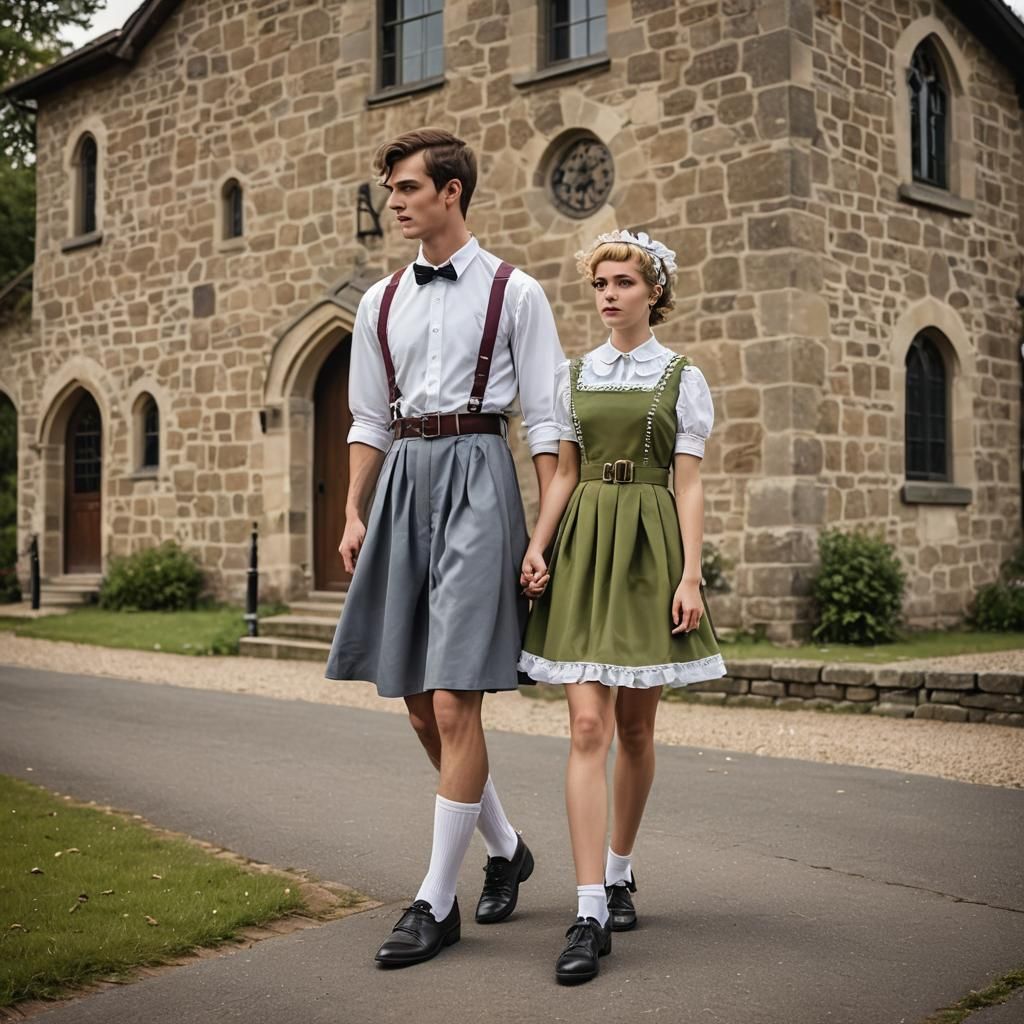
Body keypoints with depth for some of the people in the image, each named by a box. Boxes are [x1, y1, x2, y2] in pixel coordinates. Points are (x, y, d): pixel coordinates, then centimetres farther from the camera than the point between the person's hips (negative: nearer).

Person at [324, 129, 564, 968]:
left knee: (453, 704, -9)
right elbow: (370, 420, 17)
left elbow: (545, 422, -2)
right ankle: (506, 847, 31)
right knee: (418, 704, 10)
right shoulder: (381, 302, 14)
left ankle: (437, 901, 4)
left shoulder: (513, 292, 0)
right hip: (403, 481, 6)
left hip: (475, 478, -6)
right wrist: (354, 514, 8)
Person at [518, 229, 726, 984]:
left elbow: (688, 485, -1)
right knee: (588, 727, -9)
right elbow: (565, 471, 10)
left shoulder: (682, 377, 4)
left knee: (636, 728, 8)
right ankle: (591, 913, -10)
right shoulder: (574, 375, 11)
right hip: (584, 547, 1)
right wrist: (538, 546, -4)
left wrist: (690, 577, -9)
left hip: (649, 548, -1)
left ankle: (620, 872, 29)